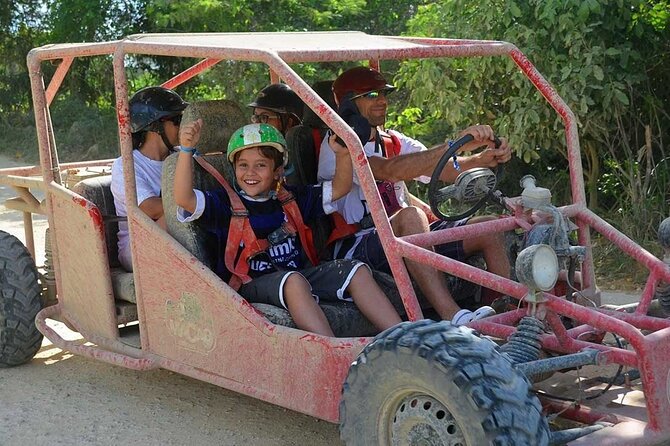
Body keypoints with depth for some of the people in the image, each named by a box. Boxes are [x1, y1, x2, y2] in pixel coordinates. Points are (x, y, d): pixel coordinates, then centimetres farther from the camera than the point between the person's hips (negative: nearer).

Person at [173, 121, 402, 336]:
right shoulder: (225, 203, -2)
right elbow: (184, 198, -19)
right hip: (250, 286, -6)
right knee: (293, 281, -37)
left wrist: (342, 154, -3)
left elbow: (339, 188, 16)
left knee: (357, 271, -10)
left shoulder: (289, 200, 14)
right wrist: (186, 150, -32)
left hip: (299, 275, 6)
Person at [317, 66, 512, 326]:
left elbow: (440, 171, 2)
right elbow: (388, 171, -26)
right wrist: (454, 146, -33)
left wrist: (482, 160, -18)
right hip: (355, 249, -7)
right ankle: (453, 318, -46)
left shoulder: (394, 141, 18)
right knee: (410, 216, -37)